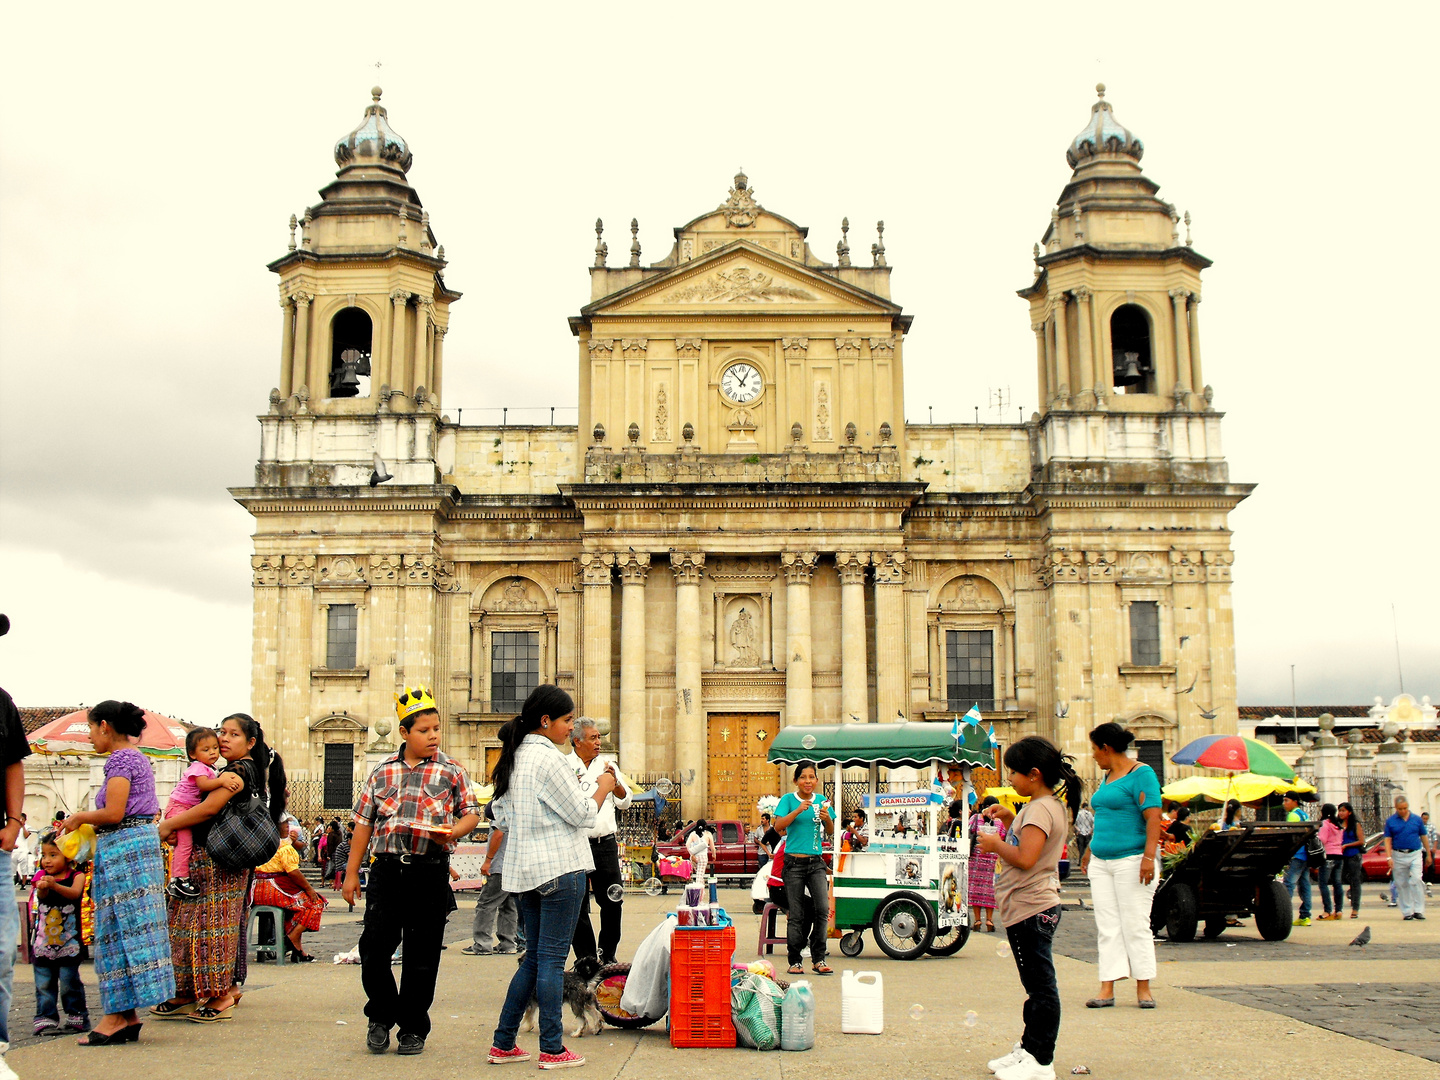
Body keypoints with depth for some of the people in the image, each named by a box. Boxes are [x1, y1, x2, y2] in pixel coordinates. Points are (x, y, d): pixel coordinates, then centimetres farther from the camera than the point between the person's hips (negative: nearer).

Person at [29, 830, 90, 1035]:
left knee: (69, 982, -1)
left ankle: (77, 1017, 9)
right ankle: (46, 1018, 9)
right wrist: (42, 888, -38)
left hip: (68, 940, -3)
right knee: (44, 983, 3)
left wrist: (55, 886, -41)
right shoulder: (43, 876, 5)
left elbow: (74, 893, -21)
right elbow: (41, 897, -13)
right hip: (43, 940, 3)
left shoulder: (76, 876, -1)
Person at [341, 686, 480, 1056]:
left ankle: (413, 1027, 19)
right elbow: (363, 822, 11)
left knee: (421, 956, 4)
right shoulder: (383, 772, 9)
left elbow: (472, 813, 6)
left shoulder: (451, 771, 4)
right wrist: (351, 873, 8)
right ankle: (381, 1016, 22)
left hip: (431, 872, -1)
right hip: (386, 869, 1)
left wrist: (453, 832, -16)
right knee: (374, 947, -1)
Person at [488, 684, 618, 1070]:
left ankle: (503, 1044, 17)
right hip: (560, 868, -9)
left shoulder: (513, 757, 12)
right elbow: (582, 814, -11)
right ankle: (552, 1050, 2)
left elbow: (501, 813, 20)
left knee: (534, 958, 15)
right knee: (552, 959, -3)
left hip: (523, 871, 9)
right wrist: (601, 789, 4)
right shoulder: (548, 759, -15)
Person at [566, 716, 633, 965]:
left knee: (613, 902, 3)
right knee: (578, 907, 3)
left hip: (605, 844, 3)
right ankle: (586, 959, 13)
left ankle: (608, 956, 18)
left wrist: (614, 783, -7)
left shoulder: (606, 765, 13)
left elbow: (625, 801, 11)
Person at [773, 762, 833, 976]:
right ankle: (795, 961, 10)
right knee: (796, 915, 1)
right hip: (794, 862, -2)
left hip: (816, 862, 3)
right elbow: (778, 826, -12)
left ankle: (818, 959, -1)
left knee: (823, 909, -10)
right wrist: (798, 810, -23)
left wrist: (827, 818, -10)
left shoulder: (821, 800, 10)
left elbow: (830, 831, 11)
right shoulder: (788, 799, 0)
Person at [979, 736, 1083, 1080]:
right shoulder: (1053, 806, 16)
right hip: (1036, 906, 11)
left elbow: (1025, 858, -27)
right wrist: (1009, 819, 17)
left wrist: (995, 845, -12)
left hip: (1029, 909, -11)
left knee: (1040, 984, -6)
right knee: (1036, 984, 17)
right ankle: (1029, 1048, 27)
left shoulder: (1039, 809, -17)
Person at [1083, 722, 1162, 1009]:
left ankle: (1143, 988, 4)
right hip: (1101, 862, 8)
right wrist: (1089, 851, 29)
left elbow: (1153, 816, -15)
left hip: (1131, 860, -8)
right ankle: (1107, 989, 2)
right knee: (1107, 927, 3)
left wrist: (1149, 856, -23)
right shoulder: (1107, 777, 18)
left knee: (1135, 925, -4)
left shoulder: (1141, 773, -8)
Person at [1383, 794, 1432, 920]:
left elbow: (1424, 837, 12)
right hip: (1398, 856, 1)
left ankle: (1418, 910, -10)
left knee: (1416, 880, -15)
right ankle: (1407, 912, 11)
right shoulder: (1390, 821, 1)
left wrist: (1428, 854, 14)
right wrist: (1389, 857, -10)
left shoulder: (1417, 819, 4)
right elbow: (1388, 840, 0)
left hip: (1415, 854, 0)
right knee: (1402, 885, 4)